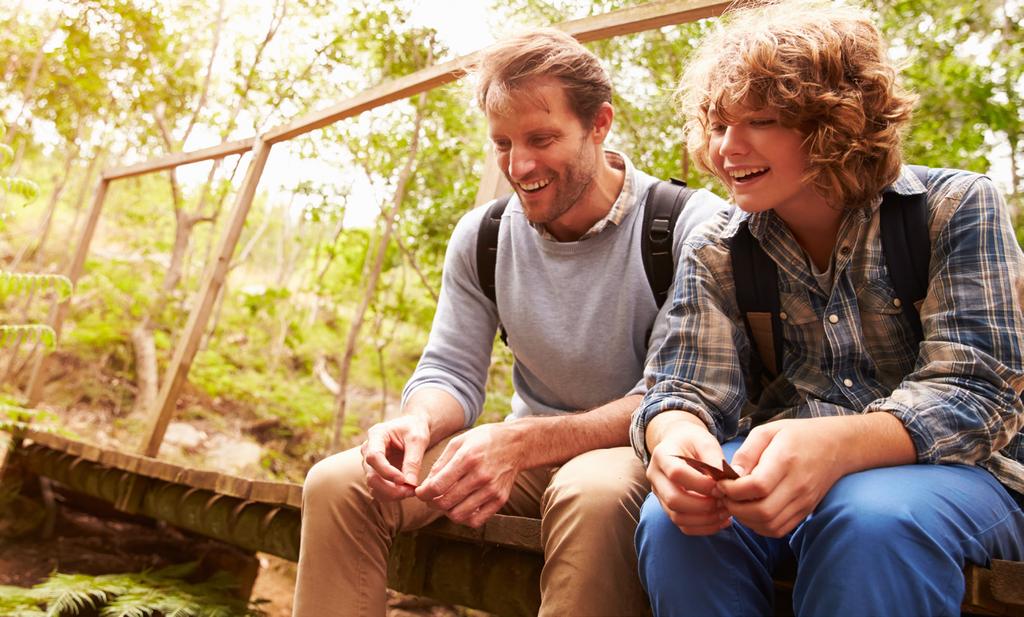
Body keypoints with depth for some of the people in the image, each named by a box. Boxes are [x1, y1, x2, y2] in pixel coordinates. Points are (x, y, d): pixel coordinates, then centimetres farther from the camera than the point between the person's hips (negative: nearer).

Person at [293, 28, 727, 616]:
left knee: (593, 491, -41)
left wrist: (523, 441, -34)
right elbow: (450, 372, 2)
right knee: (337, 484, -13)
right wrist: (418, 421, -24)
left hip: (639, 450, -4)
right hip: (528, 455, 5)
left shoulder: (691, 225, -15)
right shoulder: (481, 237, 0)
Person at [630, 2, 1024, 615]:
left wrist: (833, 446, -35)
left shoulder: (956, 209, -4)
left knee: (872, 518, -36)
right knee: (674, 521, -29)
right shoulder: (714, 253, 5)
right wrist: (674, 438, -31)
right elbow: (686, 388, -3)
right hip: (778, 472, 2)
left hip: (944, 470, -1)